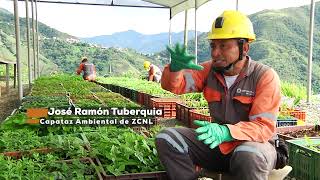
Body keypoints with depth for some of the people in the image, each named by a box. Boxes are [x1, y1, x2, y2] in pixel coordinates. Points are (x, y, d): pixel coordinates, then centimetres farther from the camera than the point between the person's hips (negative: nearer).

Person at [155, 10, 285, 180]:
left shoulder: (265, 76, -15)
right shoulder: (209, 70, -1)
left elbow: (264, 127, -22)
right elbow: (173, 85, -6)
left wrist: (226, 132, -41)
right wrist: (175, 68, -30)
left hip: (255, 144, -4)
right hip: (216, 144, 4)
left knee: (248, 155, -39)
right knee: (167, 138, -11)